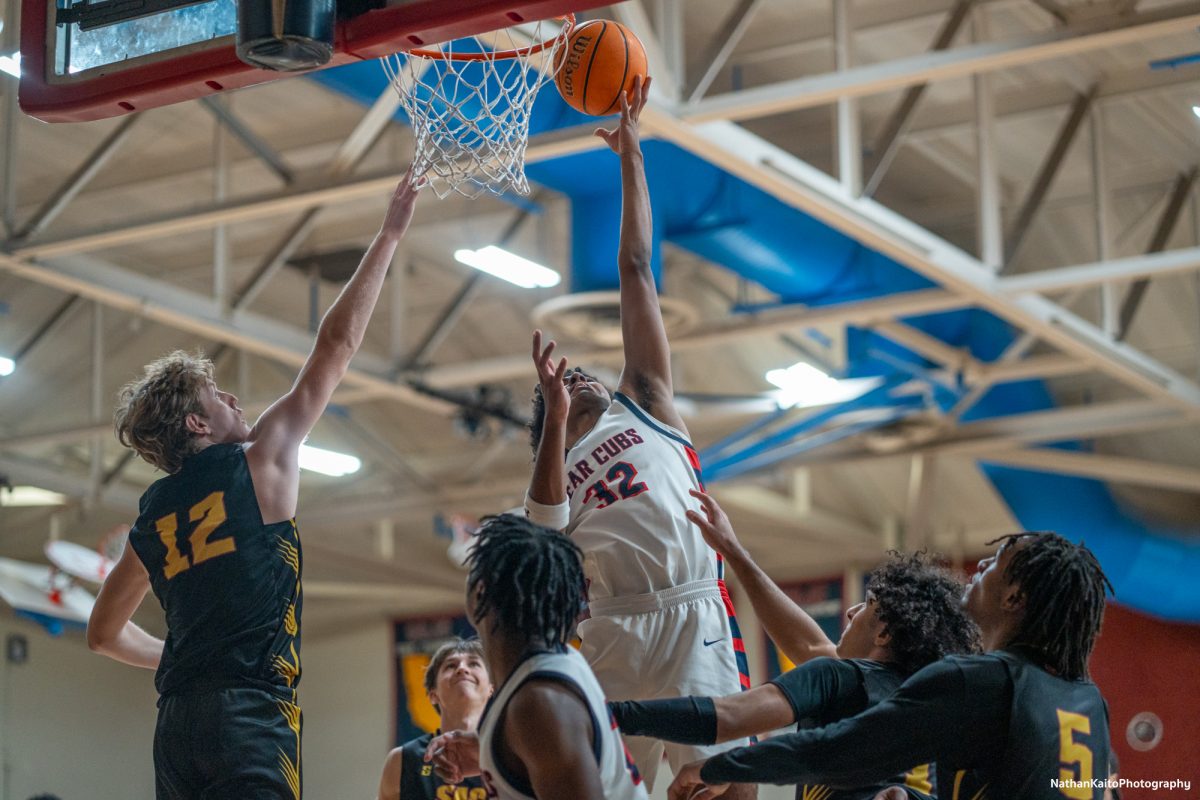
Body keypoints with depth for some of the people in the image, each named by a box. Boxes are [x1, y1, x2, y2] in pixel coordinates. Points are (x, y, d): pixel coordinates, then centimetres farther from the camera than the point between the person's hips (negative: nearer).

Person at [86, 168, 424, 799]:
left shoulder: (153, 516, 19)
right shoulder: (257, 464, 4)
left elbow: (104, 633, 28)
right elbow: (337, 343, 7)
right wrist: (389, 235, 13)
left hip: (176, 721, 7)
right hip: (248, 712, -7)